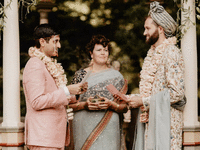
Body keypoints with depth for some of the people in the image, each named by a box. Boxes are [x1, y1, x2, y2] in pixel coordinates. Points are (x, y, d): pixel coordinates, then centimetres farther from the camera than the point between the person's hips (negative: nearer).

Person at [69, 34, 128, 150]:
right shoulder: (81, 74, 9)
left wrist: (111, 104, -11)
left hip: (108, 130, 0)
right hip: (85, 129, 0)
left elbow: (124, 107, 7)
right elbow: (71, 104, 7)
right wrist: (84, 105, -11)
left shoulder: (116, 76, 9)